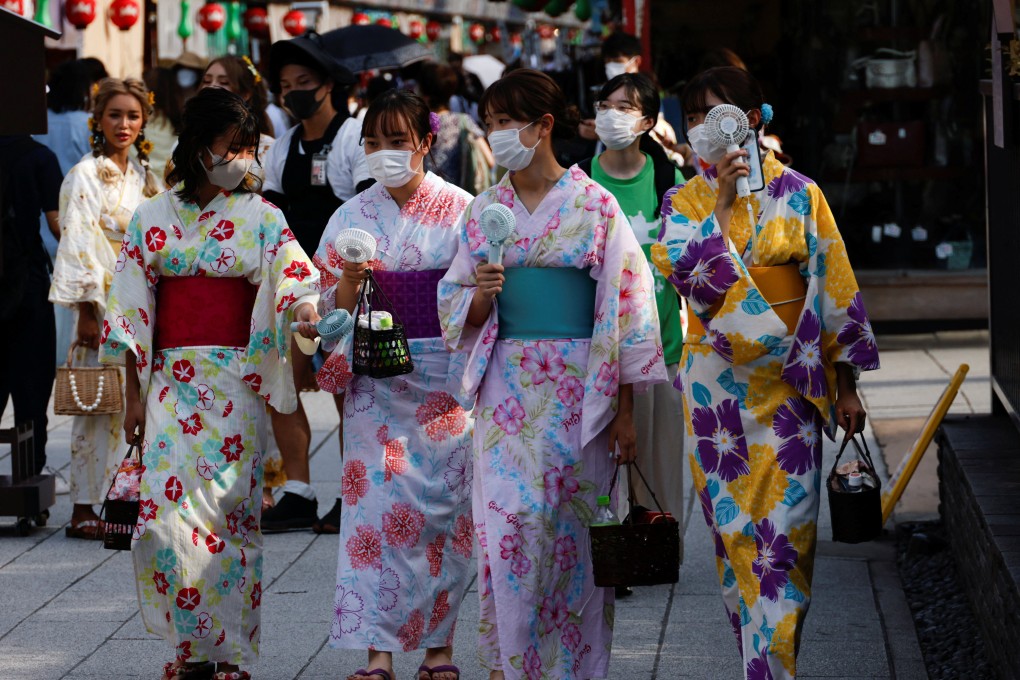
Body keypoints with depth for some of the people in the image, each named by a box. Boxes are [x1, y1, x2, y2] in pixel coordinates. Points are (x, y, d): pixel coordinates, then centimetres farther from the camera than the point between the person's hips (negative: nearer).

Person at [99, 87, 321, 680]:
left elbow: (294, 280, -9)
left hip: (237, 382, -1)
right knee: (166, 515, -6)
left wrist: (310, 313, -32)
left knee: (229, 515, -4)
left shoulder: (261, 217, 4)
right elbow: (134, 310, 9)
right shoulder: (153, 219, 8)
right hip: (172, 381, 1)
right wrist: (134, 393, 4)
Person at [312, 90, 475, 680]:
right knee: (375, 503, -7)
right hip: (376, 379, 1)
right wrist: (348, 284, -14)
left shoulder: (461, 209, 1)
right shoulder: (353, 216, 6)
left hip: (446, 379, -1)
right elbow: (332, 308, 6)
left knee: (445, 507, 2)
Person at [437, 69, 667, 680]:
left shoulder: (594, 205, -2)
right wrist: (481, 296, -12)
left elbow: (623, 309, -3)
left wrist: (625, 411, -7)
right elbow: (458, 311, 12)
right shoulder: (485, 211, 9)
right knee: (511, 528, -5)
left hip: (579, 388, -3)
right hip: (508, 391, 3)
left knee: (575, 530, 0)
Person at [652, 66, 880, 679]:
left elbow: (833, 286, 2)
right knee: (734, 530, 6)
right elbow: (693, 278, -12)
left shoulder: (797, 193, 1)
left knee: (783, 529, -8)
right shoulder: (686, 202, 5)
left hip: (788, 378, -2)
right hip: (717, 379, 2)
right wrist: (723, 201, -15)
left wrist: (846, 385, 0)